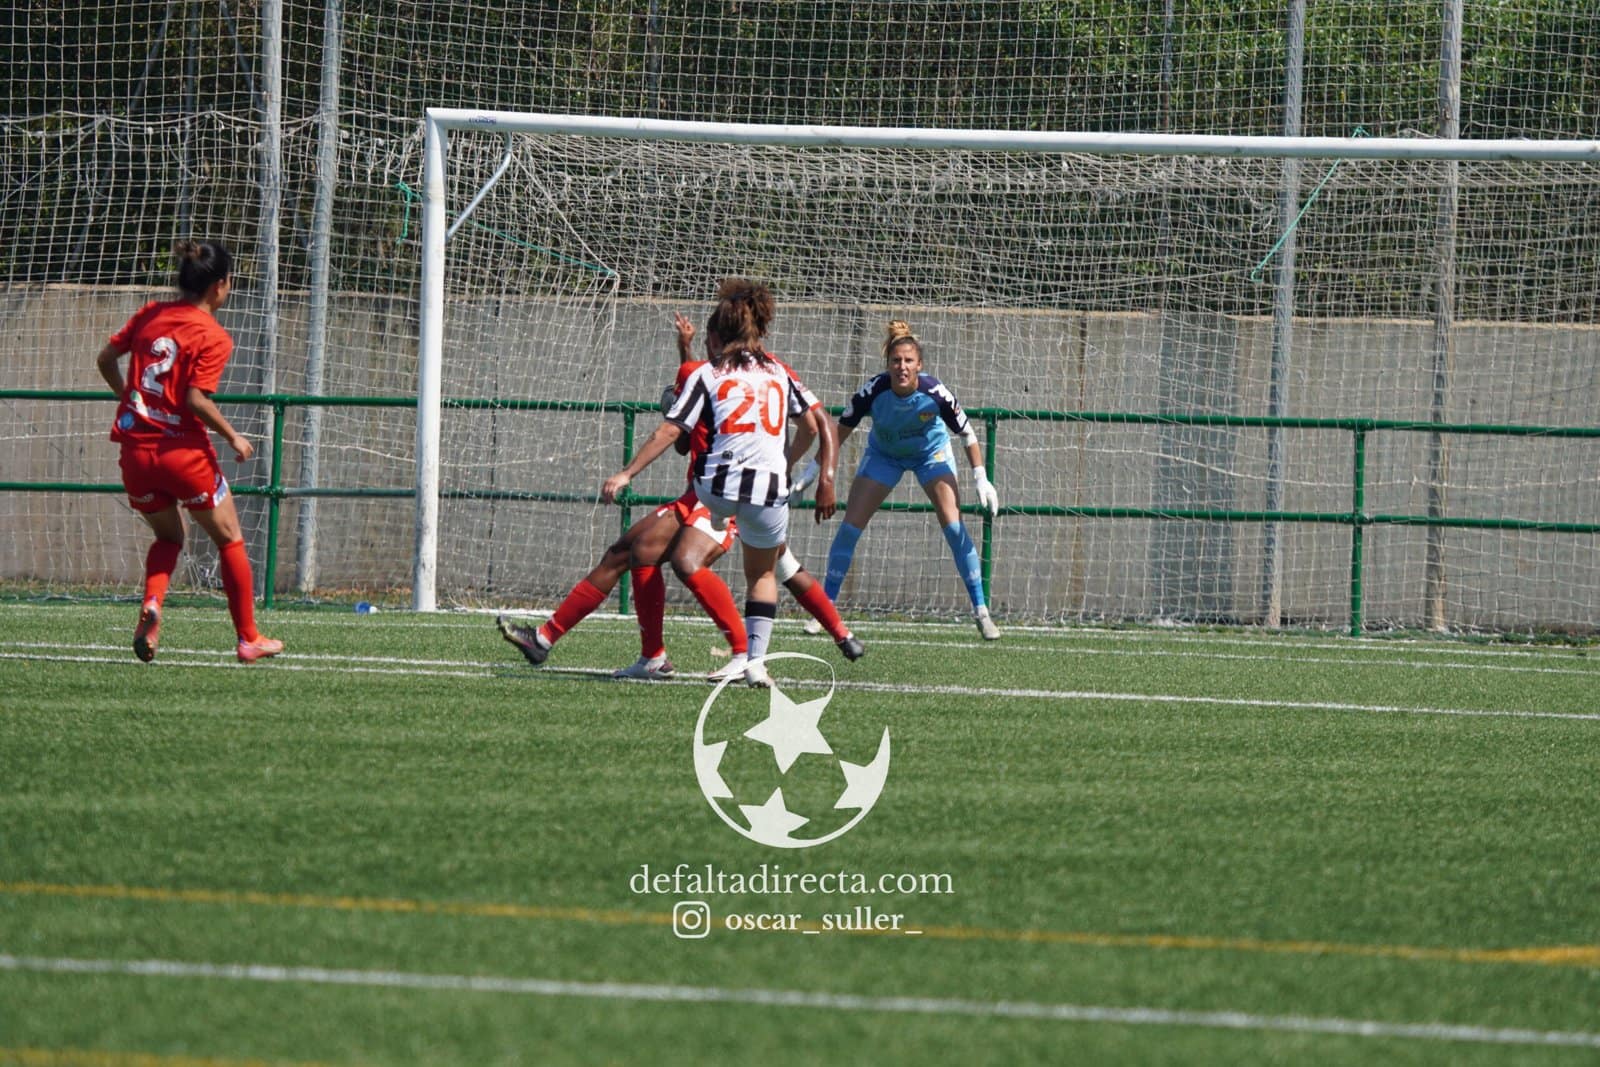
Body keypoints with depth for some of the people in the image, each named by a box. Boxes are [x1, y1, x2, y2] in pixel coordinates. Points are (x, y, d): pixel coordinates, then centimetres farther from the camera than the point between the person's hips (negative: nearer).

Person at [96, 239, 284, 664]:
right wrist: (233, 438, -6)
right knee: (230, 540, 15)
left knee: (169, 537, 25)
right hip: (184, 451, -5)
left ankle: (151, 604, -5)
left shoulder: (151, 314, 5)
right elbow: (196, 399, -20)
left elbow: (105, 359, 10)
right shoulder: (213, 337, -11)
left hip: (135, 450, 5)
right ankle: (248, 640, 19)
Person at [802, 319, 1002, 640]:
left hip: (931, 452, -1)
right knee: (850, 525, -7)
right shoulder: (873, 392, -30)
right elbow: (840, 430, -15)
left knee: (953, 525, -15)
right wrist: (814, 469, -15)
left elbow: (967, 433, -18)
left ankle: (980, 611, -7)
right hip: (883, 454, 1)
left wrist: (981, 478, -22)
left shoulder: (934, 393, -32)